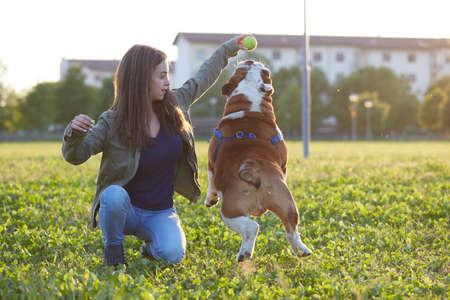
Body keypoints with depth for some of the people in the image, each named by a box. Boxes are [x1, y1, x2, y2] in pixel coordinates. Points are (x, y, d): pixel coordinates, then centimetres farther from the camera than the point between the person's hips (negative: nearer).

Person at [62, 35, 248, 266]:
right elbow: (75, 156, -14)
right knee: (114, 195, -38)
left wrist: (228, 49, 24)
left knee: (173, 255, -24)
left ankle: (151, 245, 16)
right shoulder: (112, 123, -16)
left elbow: (202, 79, 16)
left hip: (160, 213, 3)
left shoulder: (174, 105, -2)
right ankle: (112, 248, -6)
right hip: (123, 211, -3)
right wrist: (74, 132, -36)